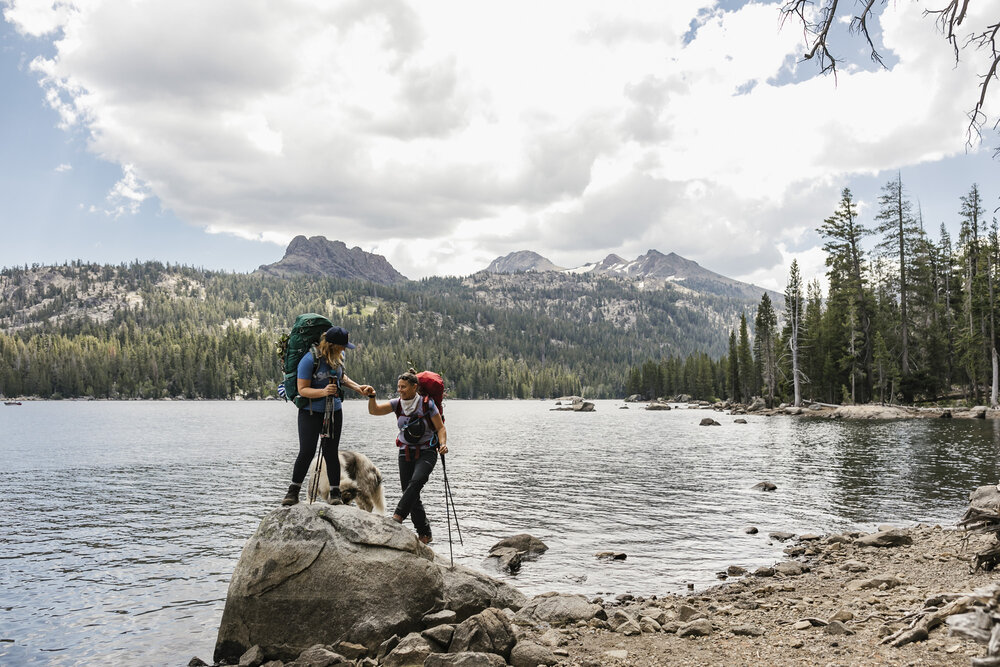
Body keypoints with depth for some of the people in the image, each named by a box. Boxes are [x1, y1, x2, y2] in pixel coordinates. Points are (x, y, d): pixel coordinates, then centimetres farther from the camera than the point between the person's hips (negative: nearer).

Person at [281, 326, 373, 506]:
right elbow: (302, 390, -18)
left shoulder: (338, 356, 1)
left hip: (334, 411, 5)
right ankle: (293, 491, 10)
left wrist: (357, 387, 7)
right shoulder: (310, 359, -19)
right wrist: (323, 392, -33)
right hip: (310, 412, -4)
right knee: (307, 451, -8)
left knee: (331, 452, 3)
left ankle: (335, 494, 10)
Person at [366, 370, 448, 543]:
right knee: (411, 495, 1)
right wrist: (372, 397, -27)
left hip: (426, 452, -4)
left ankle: (398, 516, -36)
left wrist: (443, 444, -22)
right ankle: (424, 534, 12)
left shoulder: (427, 404, -9)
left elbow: (440, 428, -5)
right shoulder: (397, 404, 1)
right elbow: (374, 410, -8)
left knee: (416, 481, -31)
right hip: (406, 453, 4)